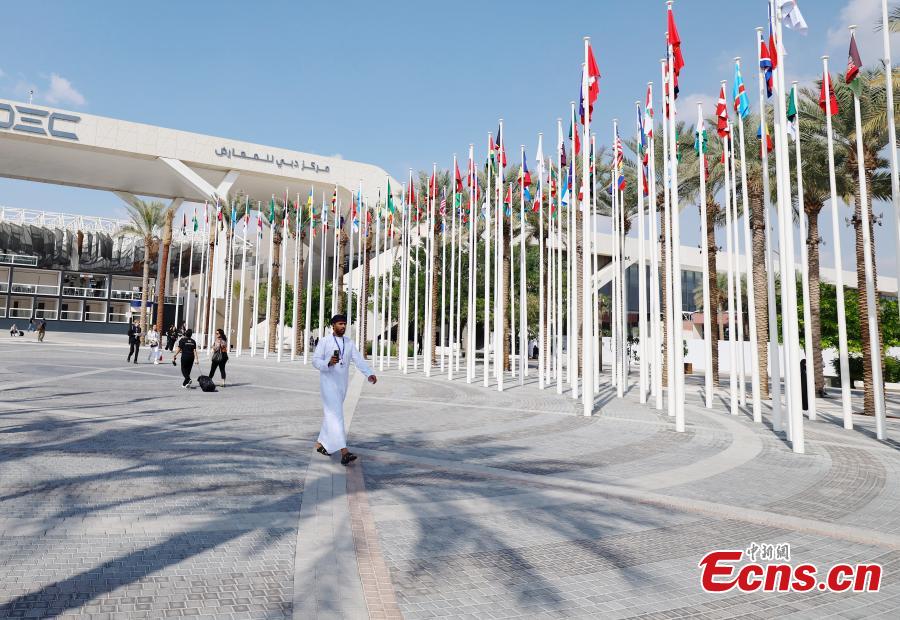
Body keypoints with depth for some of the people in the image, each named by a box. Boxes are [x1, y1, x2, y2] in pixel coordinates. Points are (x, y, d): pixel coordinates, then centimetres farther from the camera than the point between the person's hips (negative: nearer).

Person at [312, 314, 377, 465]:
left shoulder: (349, 343, 7)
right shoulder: (324, 341, -5)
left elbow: (358, 360, -4)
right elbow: (315, 360, -9)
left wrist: (370, 374, -20)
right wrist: (328, 362, -30)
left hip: (342, 384, 6)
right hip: (328, 382, -6)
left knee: (332, 414, 16)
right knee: (336, 414, -16)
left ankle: (321, 443, 35)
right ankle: (344, 452, -23)